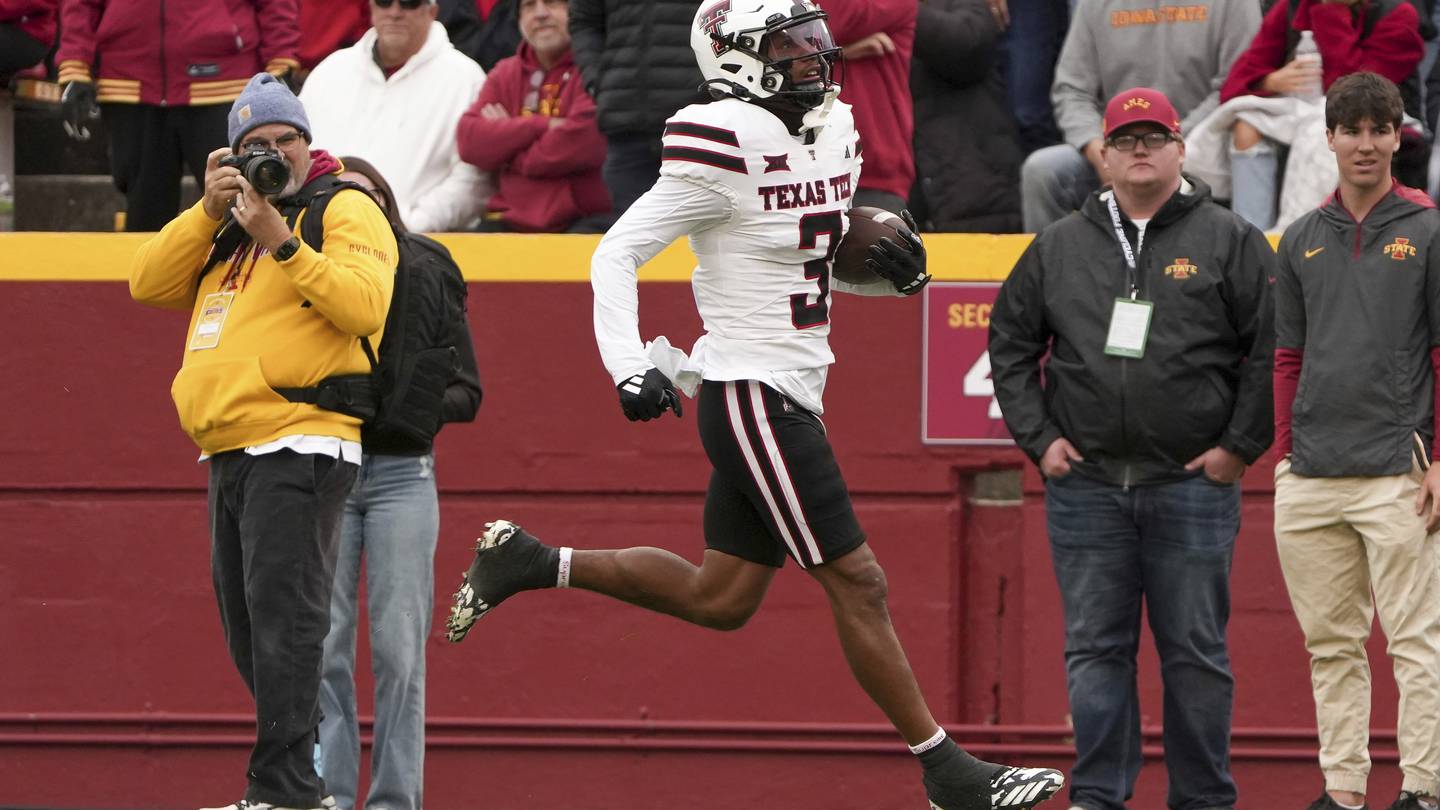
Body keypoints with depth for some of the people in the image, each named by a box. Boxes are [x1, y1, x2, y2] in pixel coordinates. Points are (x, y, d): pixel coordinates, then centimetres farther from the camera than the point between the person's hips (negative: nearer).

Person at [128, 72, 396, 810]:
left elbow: (366, 305, -15)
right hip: (230, 454, 9)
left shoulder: (346, 211, 1)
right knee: (249, 630, 11)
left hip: (299, 444, -9)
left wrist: (282, 242, -19)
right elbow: (149, 284, 12)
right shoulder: (228, 227, 23)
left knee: (282, 617, -16)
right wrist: (209, 211, 1)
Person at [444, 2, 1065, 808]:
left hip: (788, 396, 9)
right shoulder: (724, 154, -16)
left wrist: (891, 268, 3)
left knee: (720, 597, 14)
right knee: (857, 582, -5)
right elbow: (617, 254, -14)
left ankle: (527, 562, 24)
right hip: (753, 399, -9)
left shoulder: (830, 135, 9)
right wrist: (631, 366, -25)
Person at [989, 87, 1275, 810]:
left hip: (1192, 486, -2)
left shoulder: (1230, 242, 3)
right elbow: (1010, 343, 17)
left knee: (1196, 652, 1)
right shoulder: (1059, 247, 12)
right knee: (1095, 648, 3)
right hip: (1086, 485, 3)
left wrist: (1240, 446, -4)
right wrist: (1038, 438, 6)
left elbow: (1273, 348, 1)